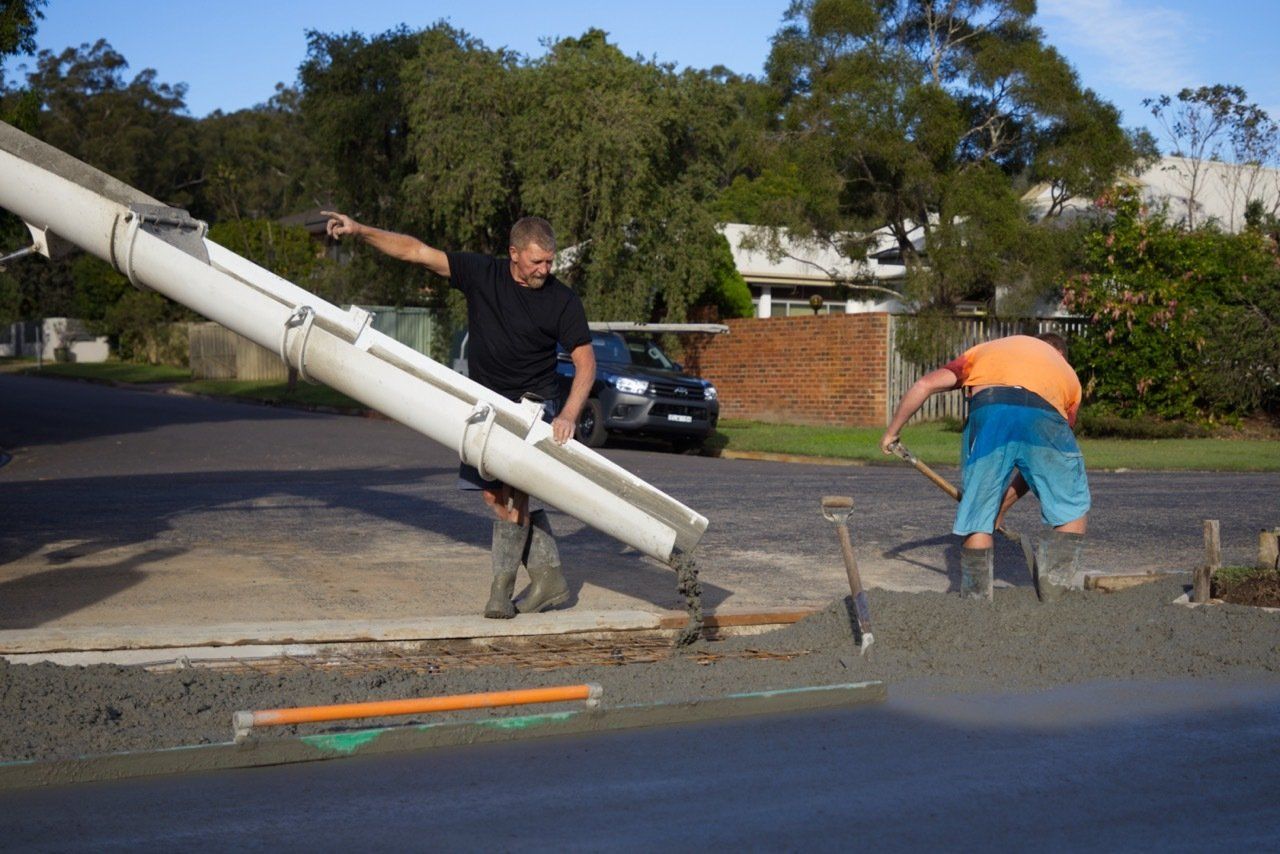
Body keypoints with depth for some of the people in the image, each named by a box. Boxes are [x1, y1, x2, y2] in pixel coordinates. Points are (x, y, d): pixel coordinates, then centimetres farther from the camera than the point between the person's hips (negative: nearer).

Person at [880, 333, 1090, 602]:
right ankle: (1052, 599, 16)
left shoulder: (986, 350, 39)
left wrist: (892, 432, 34)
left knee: (977, 521, 16)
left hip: (987, 412, 0)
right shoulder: (1068, 373, 38)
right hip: (1044, 417, 0)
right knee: (1074, 512, 20)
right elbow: (1041, 467, 36)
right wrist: (1000, 509, 43)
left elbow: (925, 385, 23)